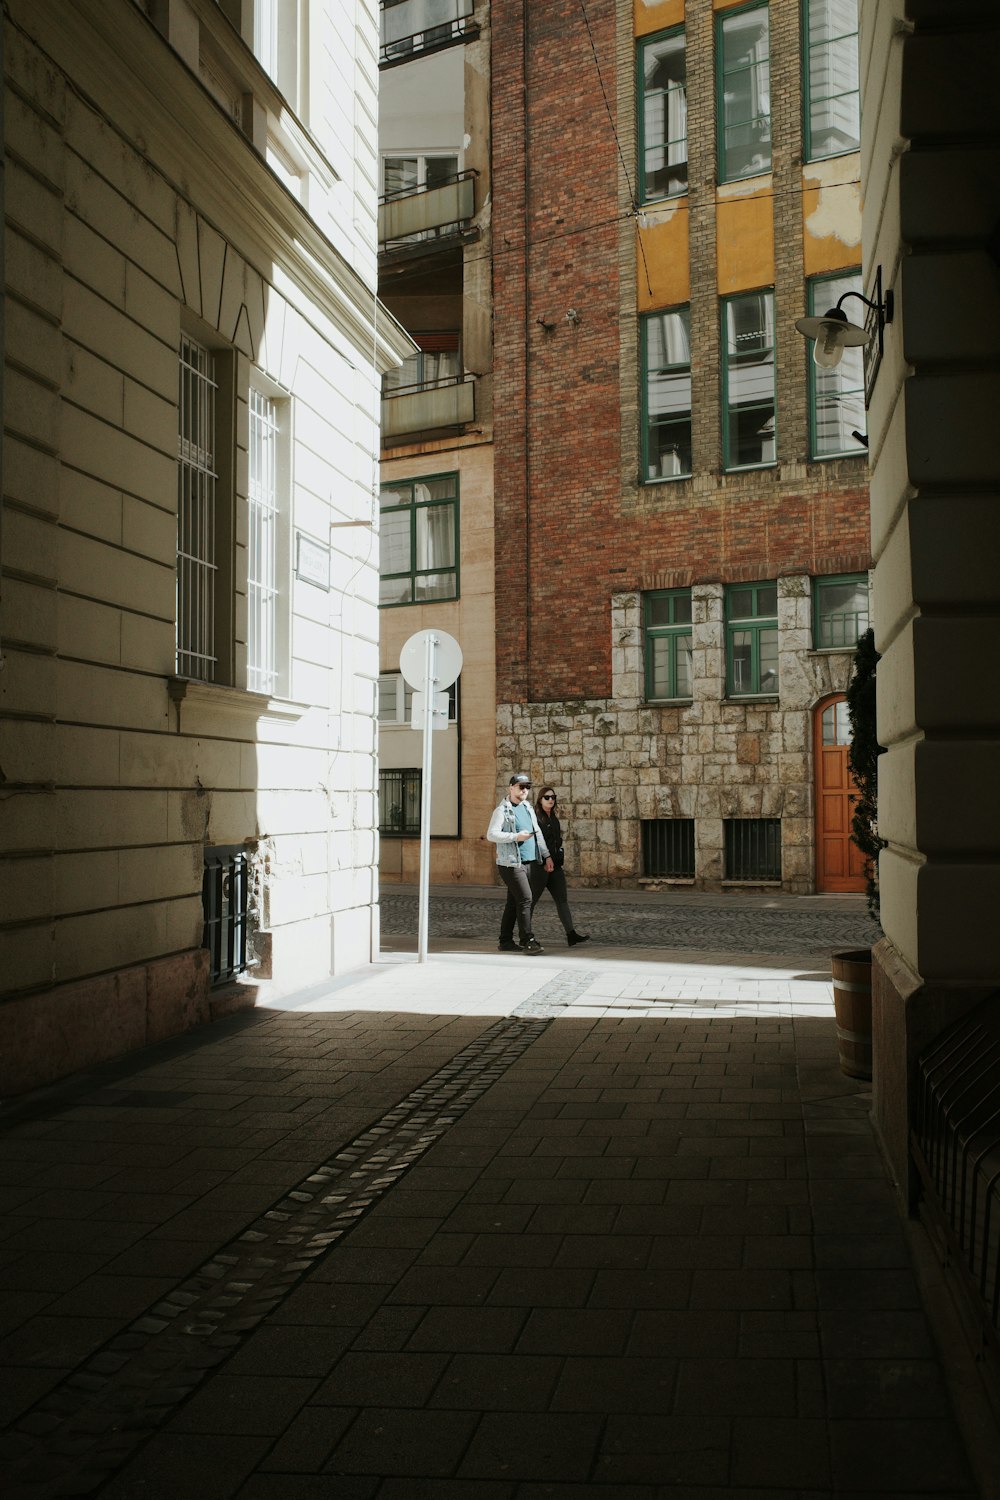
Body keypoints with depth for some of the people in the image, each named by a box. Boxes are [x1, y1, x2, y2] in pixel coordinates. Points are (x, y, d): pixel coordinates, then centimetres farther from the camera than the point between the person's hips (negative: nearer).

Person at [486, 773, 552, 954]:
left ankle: (506, 942, 15)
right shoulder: (502, 810, -6)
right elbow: (491, 834, -16)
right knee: (525, 899, -14)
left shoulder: (528, 807, 18)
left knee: (514, 902, 10)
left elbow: (538, 833, 24)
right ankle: (528, 941, -13)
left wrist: (546, 856, 19)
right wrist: (516, 837, -21)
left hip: (530, 862, 7)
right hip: (511, 864, -7)